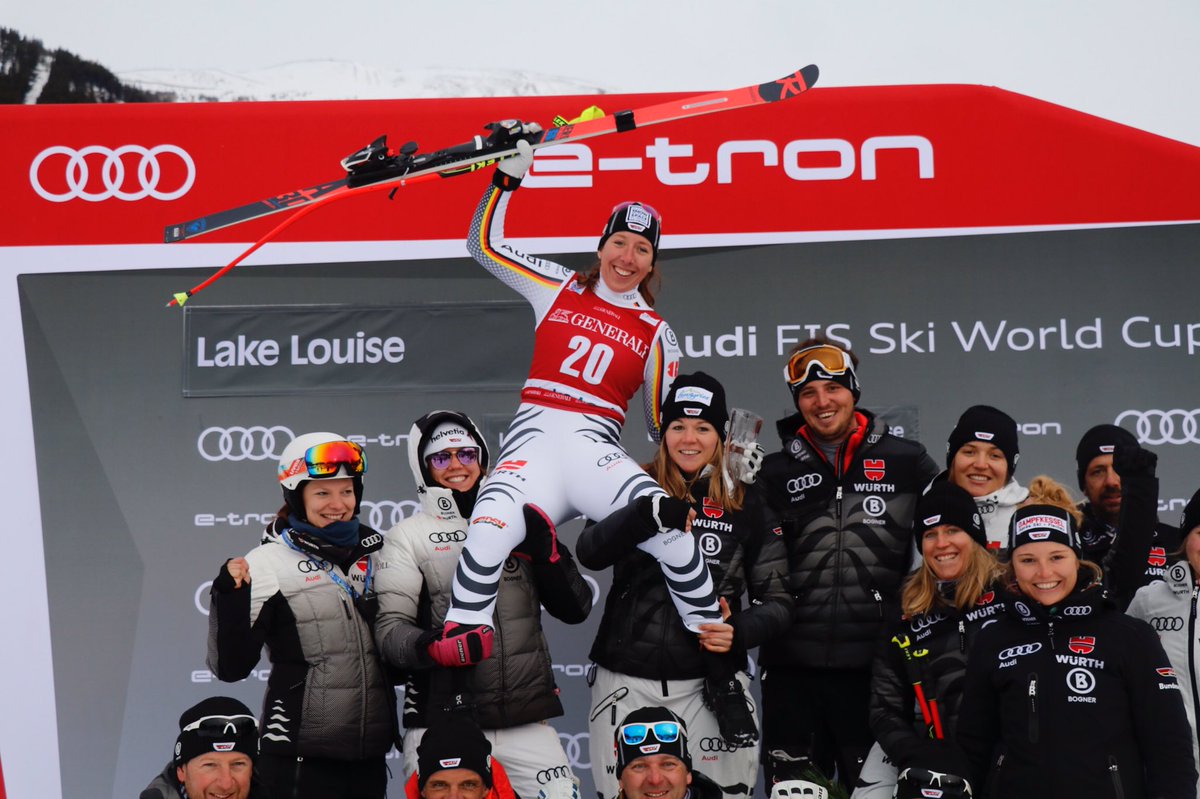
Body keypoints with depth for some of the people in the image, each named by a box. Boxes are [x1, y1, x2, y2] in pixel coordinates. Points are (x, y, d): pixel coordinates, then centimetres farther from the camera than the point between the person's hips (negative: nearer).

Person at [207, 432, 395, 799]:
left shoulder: (377, 552, 9)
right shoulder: (267, 563, -6)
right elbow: (231, 666, -11)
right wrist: (230, 594, -20)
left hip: (370, 754, 5)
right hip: (300, 757, -5)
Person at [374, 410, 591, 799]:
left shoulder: (519, 527, 16)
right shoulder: (407, 537, 5)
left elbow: (575, 609, 12)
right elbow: (390, 629, -4)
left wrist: (547, 552, -4)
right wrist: (426, 646, -25)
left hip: (526, 722, 3)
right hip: (441, 725, -3)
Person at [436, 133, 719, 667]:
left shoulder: (656, 335, 16)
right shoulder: (558, 290, 15)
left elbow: (664, 423, 19)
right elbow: (484, 244, 15)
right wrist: (506, 178, 8)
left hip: (596, 449, 0)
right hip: (534, 438, 0)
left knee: (669, 524, -28)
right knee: (490, 528, -33)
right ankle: (460, 638, -20)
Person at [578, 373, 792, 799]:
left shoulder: (746, 505, 5)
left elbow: (777, 602, 6)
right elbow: (590, 553, -17)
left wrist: (739, 632, -15)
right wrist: (647, 517, -34)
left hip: (709, 684, 0)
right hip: (626, 683, 0)